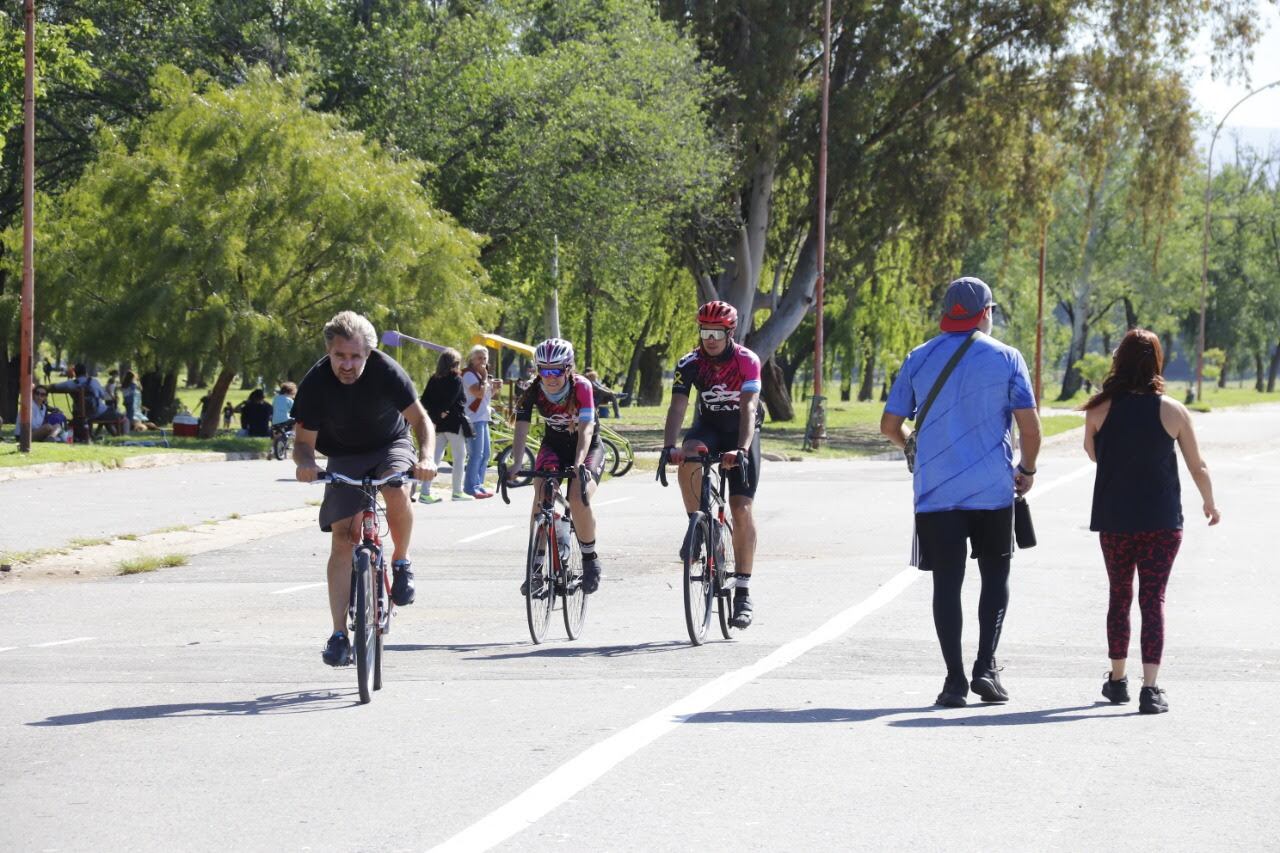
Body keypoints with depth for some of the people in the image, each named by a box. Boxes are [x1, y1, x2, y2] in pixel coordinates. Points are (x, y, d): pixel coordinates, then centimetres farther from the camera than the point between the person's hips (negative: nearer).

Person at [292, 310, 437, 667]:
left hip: (391, 445, -1)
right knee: (343, 537, -13)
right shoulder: (315, 383, -21)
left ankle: (401, 562, -7)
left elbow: (420, 419, -19)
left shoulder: (385, 370, -24)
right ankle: (339, 635, -12)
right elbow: (303, 441, -16)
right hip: (345, 457, 1)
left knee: (397, 491, -35)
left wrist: (426, 457, -39)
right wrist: (305, 462, -41)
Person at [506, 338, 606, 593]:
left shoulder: (581, 387, -26)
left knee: (578, 500, -26)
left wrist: (579, 464, -51)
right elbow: (521, 432, -24)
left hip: (588, 448, -3)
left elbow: (585, 430, -35)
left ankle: (590, 560, -4)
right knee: (541, 499, -21)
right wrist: (514, 466, -41)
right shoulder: (533, 392, -19)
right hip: (553, 446, 3)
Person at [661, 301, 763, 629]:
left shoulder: (747, 361, -23)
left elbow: (748, 408, -33)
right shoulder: (690, 363, -17)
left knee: (742, 509, -13)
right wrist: (669, 447, -42)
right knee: (689, 458, -35)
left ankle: (743, 593, -8)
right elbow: (677, 407, -25)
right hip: (708, 426, 2)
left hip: (742, 431, -2)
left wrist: (742, 449, -48)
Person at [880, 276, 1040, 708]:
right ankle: (985, 668, 0)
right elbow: (1030, 426, -6)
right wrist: (1027, 469, 11)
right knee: (995, 578, 13)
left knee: (946, 583, 4)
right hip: (993, 490, -1)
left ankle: (955, 680, -1)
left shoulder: (919, 359, 4)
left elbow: (890, 424, 5)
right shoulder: (1005, 358, -1)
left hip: (936, 491, 1)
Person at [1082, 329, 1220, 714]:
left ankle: (1117, 679, 27)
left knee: (1120, 595, 17)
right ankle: (1150, 687, -12)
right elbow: (1197, 467, 2)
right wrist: (1210, 503, 17)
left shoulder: (1100, 409, -6)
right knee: (1153, 599, -1)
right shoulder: (1172, 411, -8)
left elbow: (1092, 453, 13)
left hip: (1114, 520, 2)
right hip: (1161, 521, -1)